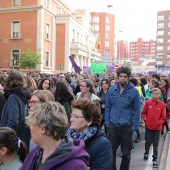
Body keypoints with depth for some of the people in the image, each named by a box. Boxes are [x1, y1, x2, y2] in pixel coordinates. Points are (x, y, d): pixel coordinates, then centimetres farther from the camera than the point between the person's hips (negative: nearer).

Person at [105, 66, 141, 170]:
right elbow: (107, 107, 7)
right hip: (112, 126, 2)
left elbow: (137, 111, -4)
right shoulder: (112, 90, 1)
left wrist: (134, 126, -7)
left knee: (126, 153, 14)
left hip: (127, 127, -2)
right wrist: (107, 122, 1)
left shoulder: (134, 92, -7)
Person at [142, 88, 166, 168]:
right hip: (148, 126, 1)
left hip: (157, 128, -1)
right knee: (148, 142, 14)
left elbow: (163, 117, -2)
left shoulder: (162, 104, -6)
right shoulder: (147, 103, -5)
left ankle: (155, 159, 13)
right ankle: (146, 153, 41)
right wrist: (145, 119, -7)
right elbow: (144, 113, 6)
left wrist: (159, 123, -11)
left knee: (156, 144, 4)